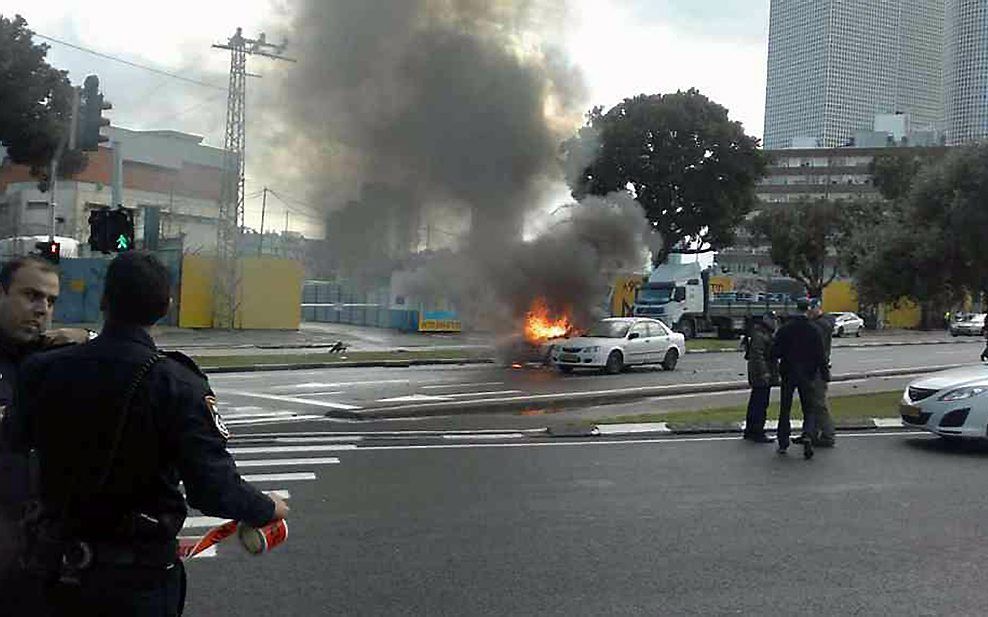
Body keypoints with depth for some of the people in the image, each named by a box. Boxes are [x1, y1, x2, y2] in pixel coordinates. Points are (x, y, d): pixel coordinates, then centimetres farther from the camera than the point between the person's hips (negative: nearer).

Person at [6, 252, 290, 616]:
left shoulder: (43, 370, -9)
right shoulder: (176, 385, -20)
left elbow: (18, 441, 11)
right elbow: (214, 490, -25)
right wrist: (268, 510, -6)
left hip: (59, 571, 4)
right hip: (141, 575, -3)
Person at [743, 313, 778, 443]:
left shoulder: (765, 334, 18)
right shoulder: (759, 336, -17)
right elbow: (757, 355, -24)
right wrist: (764, 373, -27)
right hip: (762, 376, -11)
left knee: (755, 404, 16)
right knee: (760, 405, -8)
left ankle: (749, 431, 23)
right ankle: (757, 433, -6)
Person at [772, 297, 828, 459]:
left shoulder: (784, 329, -5)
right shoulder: (814, 330, -8)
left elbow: (775, 352, -4)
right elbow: (820, 355, -7)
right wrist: (823, 370, 5)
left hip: (788, 373, 1)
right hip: (807, 374, -1)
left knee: (785, 409, 11)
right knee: (810, 409, 7)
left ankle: (783, 443, 13)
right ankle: (808, 435, -17)